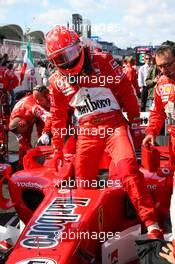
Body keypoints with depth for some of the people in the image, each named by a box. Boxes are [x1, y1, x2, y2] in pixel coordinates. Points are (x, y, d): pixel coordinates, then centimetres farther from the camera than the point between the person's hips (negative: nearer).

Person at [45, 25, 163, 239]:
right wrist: (57, 148, 17)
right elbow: (58, 117, 15)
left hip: (114, 124, -3)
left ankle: (151, 223, -17)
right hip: (87, 132, 4)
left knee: (128, 169, -22)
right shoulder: (56, 82, 6)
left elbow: (126, 91, 0)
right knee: (83, 182, 5)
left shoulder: (103, 61, -4)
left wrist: (135, 123, 0)